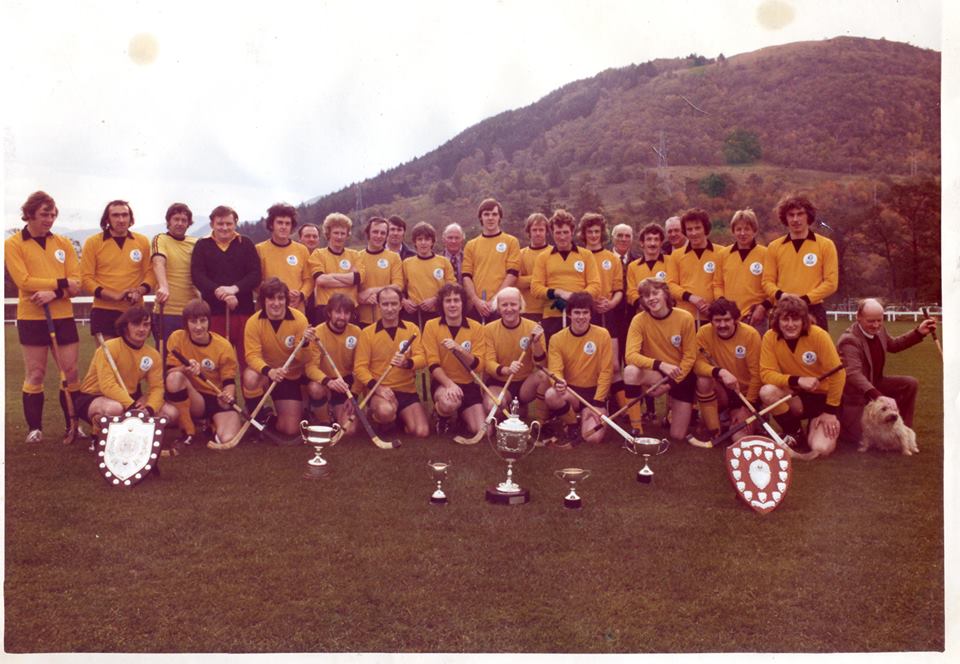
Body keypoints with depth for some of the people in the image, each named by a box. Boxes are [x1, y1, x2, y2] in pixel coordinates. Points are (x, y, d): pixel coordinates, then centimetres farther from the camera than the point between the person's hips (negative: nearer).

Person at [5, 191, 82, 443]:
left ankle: (73, 425, 14)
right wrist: (61, 283, -12)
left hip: (63, 316, 3)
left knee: (71, 371, 4)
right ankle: (34, 428, 12)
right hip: (32, 318, -3)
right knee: (35, 374, 2)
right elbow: (24, 281, -11)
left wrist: (54, 294, -16)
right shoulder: (13, 244, -1)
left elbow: (76, 282, 1)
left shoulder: (63, 243, 9)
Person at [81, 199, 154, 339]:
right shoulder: (93, 242, 0)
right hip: (104, 311, -2)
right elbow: (86, 278, -4)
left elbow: (150, 272, 7)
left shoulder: (143, 242, 6)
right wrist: (115, 295, -16)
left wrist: (139, 291, -14)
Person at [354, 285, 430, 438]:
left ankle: (401, 416, 20)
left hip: (407, 390, 3)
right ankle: (375, 414, 2)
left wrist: (407, 363, -29)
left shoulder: (412, 329, 5)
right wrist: (376, 386, -21)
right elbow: (360, 367, -4)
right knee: (386, 412, -37)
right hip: (379, 390, -2)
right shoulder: (367, 333, -1)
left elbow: (422, 359, -5)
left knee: (422, 432, -14)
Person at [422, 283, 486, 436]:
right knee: (449, 403, -38)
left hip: (468, 384, 2)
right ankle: (442, 417, 1)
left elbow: (476, 364, -8)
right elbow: (433, 364, -10)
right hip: (442, 383, -2)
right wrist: (449, 384, -27)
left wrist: (459, 349, -25)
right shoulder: (431, 326, -5)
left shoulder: (476, 327, -2)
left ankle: (462, 414, 24)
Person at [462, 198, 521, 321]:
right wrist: (476, 300, -9)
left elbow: (512, 274, -3)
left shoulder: (511, 242, 5)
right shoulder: (471, 245, 13)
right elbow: (466, 276, 6)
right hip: (476, 306, 2)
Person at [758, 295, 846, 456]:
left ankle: (816, 424, 14)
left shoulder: (818, 335, -19)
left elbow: (838, 373, -15)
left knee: (822, 449, -24)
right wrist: (797, 380, -33)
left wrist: (830, 411, -14)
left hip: (823, 397, -2)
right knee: (766, 391, -30)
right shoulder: (770, 337, -13)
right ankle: (794, 432, -3)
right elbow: (766, 373, -17)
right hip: (796, 397, 2)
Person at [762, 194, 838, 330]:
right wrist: (780, 295, -13)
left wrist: (805, 299, -14)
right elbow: (767, 281, 7)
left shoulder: (825, 245, 3)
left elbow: (831, 282, -3)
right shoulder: (774, 246, 9)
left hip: (813, 311, -2)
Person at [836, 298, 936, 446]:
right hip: (854, 394, -8)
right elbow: (854, 374, -42)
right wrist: (879, 396, -55)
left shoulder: (878, 330, -3)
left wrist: (919, 332, 8)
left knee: (910, 383, -4)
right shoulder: (849, 341, -30)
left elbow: (894, 345, 21)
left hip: (875, 384, 8)